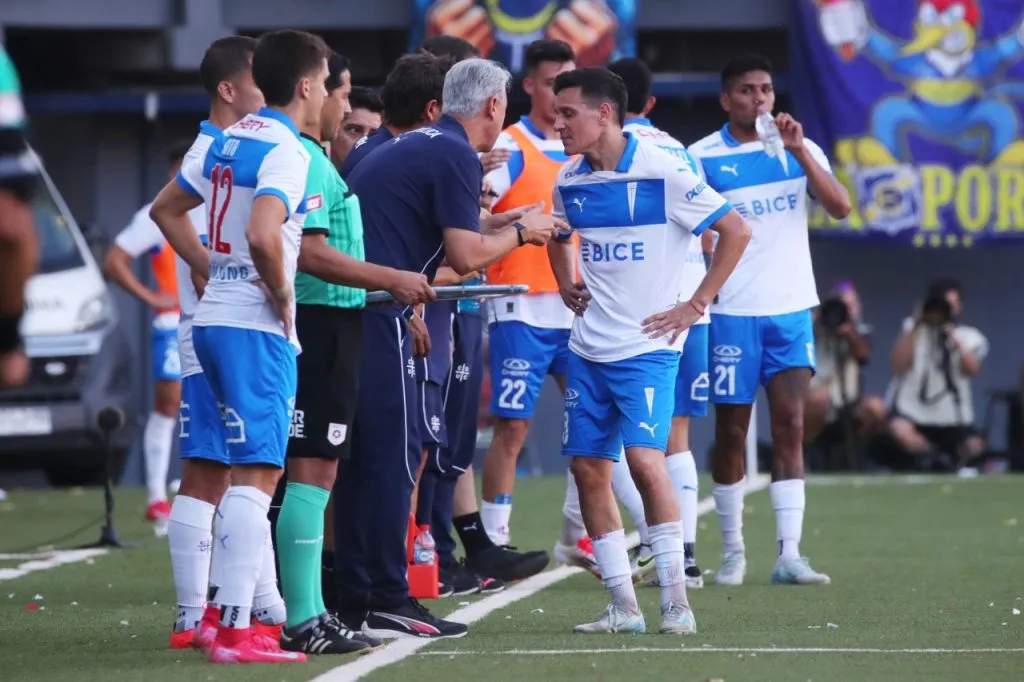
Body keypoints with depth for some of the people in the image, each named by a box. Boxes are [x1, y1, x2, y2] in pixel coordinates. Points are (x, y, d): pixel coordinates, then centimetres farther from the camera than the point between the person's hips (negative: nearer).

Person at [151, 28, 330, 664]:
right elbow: (263, 235, -29)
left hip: (216, 318, 9)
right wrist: (281, 295, -14)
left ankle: (230, 609, 20)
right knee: (256, 474, -8)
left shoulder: (229, 140, 12)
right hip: (255, 328, -9)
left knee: (258, 469, 18)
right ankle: (234, 631, -11)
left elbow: (166, 211, 23)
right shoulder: (287, 152, -14)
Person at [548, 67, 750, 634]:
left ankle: (675, 600, -10)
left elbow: (736, 231, -9)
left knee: (643, 458, -19)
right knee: (587, 468, 2)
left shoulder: (663, 173, -12)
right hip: (588, 347, 6)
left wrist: (697, 304, -9)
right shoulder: (569, 182, 7)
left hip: (647, 346, -6)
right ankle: (623, 605, 10)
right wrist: (566, 288, 14)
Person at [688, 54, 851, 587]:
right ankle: (732, 550, 17)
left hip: (791, 307, 2)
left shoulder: (799, 150, 7)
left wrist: (800, 152, -15)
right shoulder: (702, 157, -1)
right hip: (732, 312, -2)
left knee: (790, 425, -6)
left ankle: (789, 556, -9)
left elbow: (840, 208, -6)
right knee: (731, 430, 4)